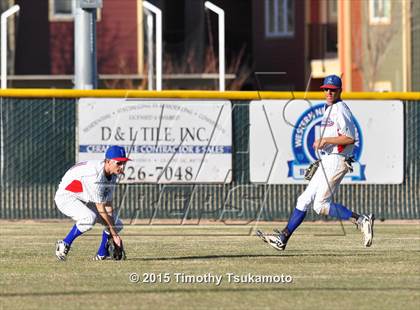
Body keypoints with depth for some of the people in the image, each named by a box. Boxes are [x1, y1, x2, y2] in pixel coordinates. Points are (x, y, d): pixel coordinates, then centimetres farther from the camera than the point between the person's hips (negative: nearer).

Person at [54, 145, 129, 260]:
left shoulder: (113, 174, -6)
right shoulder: (95, 174, -34)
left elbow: (108, 205, -5)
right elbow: (100, 208, -31)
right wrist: (114, 234, -27)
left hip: (85, 201, 9)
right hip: (66, 197, -9)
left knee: (117, 224, 4)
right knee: (90, 217, -38)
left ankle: (102, 254, 18)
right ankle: (64, 244, -22)